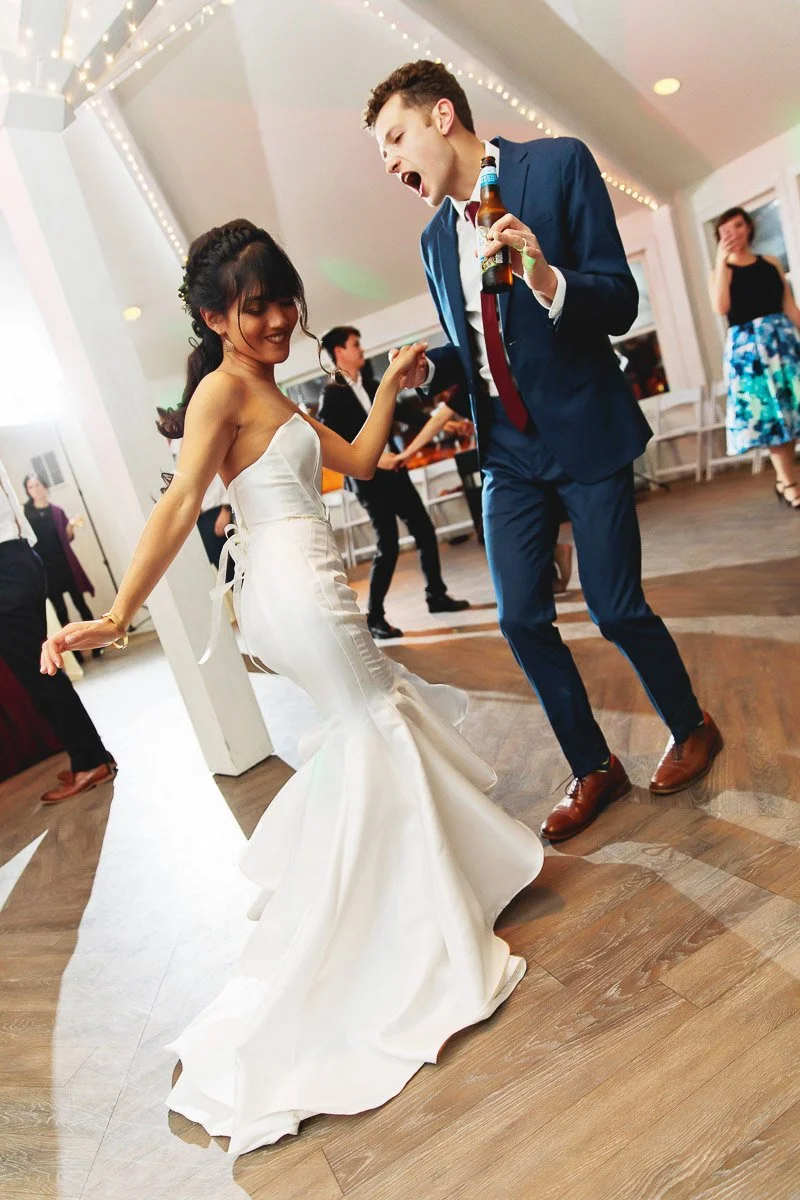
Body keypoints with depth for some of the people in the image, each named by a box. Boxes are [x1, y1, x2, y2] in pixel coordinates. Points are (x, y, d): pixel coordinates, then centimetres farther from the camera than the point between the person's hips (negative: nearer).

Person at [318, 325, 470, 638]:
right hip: (369, 478, -7)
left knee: (425, 531, 9)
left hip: (393, 470, 7)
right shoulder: (332, 392, -8)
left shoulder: (370, 385, 12)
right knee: (388, 546, -8)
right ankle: (374, 617, 5)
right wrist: (372, 459, -22)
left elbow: (401, 411, 17)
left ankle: (436, 596, 24)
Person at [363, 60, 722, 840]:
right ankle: (592, 769, 22)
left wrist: (550, 283, -29)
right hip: (508, 452, 5)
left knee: (616, 608, 0)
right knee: (522, 620, 2)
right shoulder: (434, 238, 12)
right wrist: (429, 366, 0)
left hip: (585, 434, -5)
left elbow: (619, 301, -10)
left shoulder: (558, 164, -4)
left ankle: (691, 730, 30)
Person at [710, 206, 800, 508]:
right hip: (746, 344, -3)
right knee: (769, 412, -3)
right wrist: (722, 261, -13)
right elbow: (721, 307, -15)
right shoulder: (722, 270, 6)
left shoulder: (770, 262, 14)